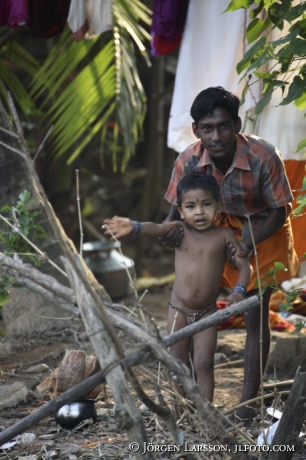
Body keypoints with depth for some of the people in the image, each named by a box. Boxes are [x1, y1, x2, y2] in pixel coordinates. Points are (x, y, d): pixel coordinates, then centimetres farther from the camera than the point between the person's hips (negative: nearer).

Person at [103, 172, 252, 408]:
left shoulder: (224, 235, -6)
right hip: (179, 310, 1)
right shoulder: (179, 230, -8)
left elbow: (244, 265, -7)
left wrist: (239, 291, -26)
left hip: (207, 313, -1)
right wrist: (133, 227, -48)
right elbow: (156, 228, -27)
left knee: (204, 364, -5)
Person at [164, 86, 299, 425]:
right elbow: (177, 209, -10)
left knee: (256, 317, -4)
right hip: (220, 228, 3)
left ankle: (248, 405, 5)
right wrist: (172, 229, -34)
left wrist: (247, 244, -32)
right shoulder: (188, 161, -25)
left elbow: (279, 212, -20)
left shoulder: (264, 157, -34)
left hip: (264, 230, -3)